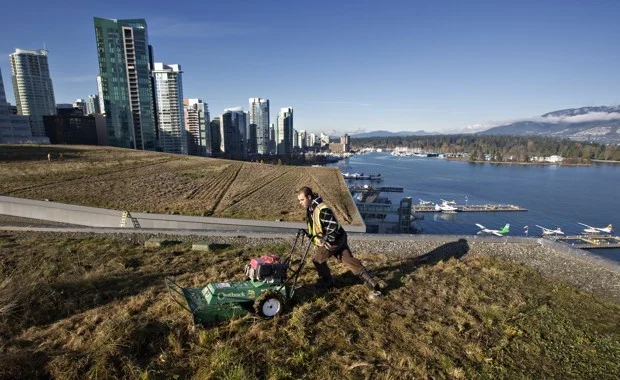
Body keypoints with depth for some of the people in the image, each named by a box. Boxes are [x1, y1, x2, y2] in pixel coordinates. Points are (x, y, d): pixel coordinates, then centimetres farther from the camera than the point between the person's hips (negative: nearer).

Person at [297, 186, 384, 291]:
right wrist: (309, 234, 4)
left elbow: (333, 226, -28)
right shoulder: (310, 208, 5)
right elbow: (314, 226, 18)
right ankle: (370, 281, 13)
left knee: (317, 258, -1)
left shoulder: (322, 209, -26)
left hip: (334, 240, -9)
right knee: (349, 260, 10)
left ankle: (327, 282, 17)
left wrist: (327, 240, -24)